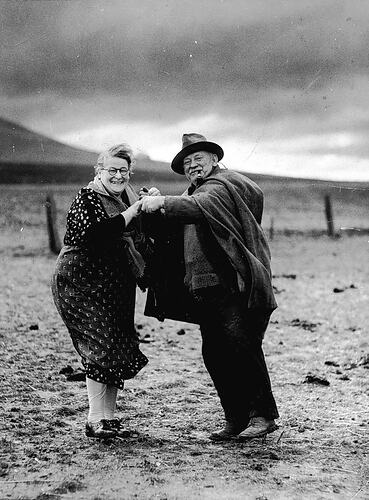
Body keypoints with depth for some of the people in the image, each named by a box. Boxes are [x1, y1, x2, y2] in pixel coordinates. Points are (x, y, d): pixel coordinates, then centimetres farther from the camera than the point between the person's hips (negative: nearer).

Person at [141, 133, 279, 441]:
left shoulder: (221, 185, -3)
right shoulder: (196, 192, 26)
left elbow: (202, 207, -25)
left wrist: (164, 203, -34)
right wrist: (154, 208, 4)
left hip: (235, 285, -9)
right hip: (207, 290, 9)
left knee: (241, 347, -13)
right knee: (214, 355, 3)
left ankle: (263, 415, -4)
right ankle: (237, 419, 9)